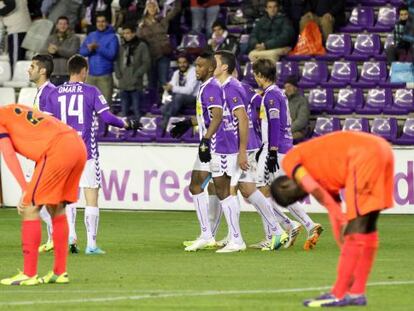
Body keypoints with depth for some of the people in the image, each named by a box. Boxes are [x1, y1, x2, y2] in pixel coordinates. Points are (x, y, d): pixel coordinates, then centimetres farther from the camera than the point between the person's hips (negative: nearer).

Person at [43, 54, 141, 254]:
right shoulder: (91, 92, -3)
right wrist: (126, 124, 8)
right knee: (91, 197, 0)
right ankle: (91, 244, -3)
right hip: (87, 152, -3)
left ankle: (70, 234, -5)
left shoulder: (54, 94, 5)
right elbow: (107, 117, -8)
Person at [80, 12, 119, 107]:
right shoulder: (91, 36, 13)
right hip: (91, 75, 5)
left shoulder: (112, 37, -3)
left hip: (105, 75, -5)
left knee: (106, 101, -9)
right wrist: (89, 49, -14)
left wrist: (98, 47, -20)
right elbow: (81, 51, 7)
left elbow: (112, 54, -13)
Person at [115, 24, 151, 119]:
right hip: (123, 85, 5)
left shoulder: (141, 46, -2)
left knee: (137, 110, -5)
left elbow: (146, 63, -6)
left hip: (136, 85, -5)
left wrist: (136, 75, -12)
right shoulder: (122, 47, 12)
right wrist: (118, 75, 1)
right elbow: (117, 62, 16)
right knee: (124, 111, 11)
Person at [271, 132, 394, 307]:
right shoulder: (323, 180, 30)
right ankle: (357, 292, 19)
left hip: (365, 156, -9)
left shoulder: (290, 162, 9)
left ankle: (338, 295, -3)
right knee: (367, 228, 15)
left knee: (356, 226, -6)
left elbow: (318, 193, -6)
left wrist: (342, 220, 0)